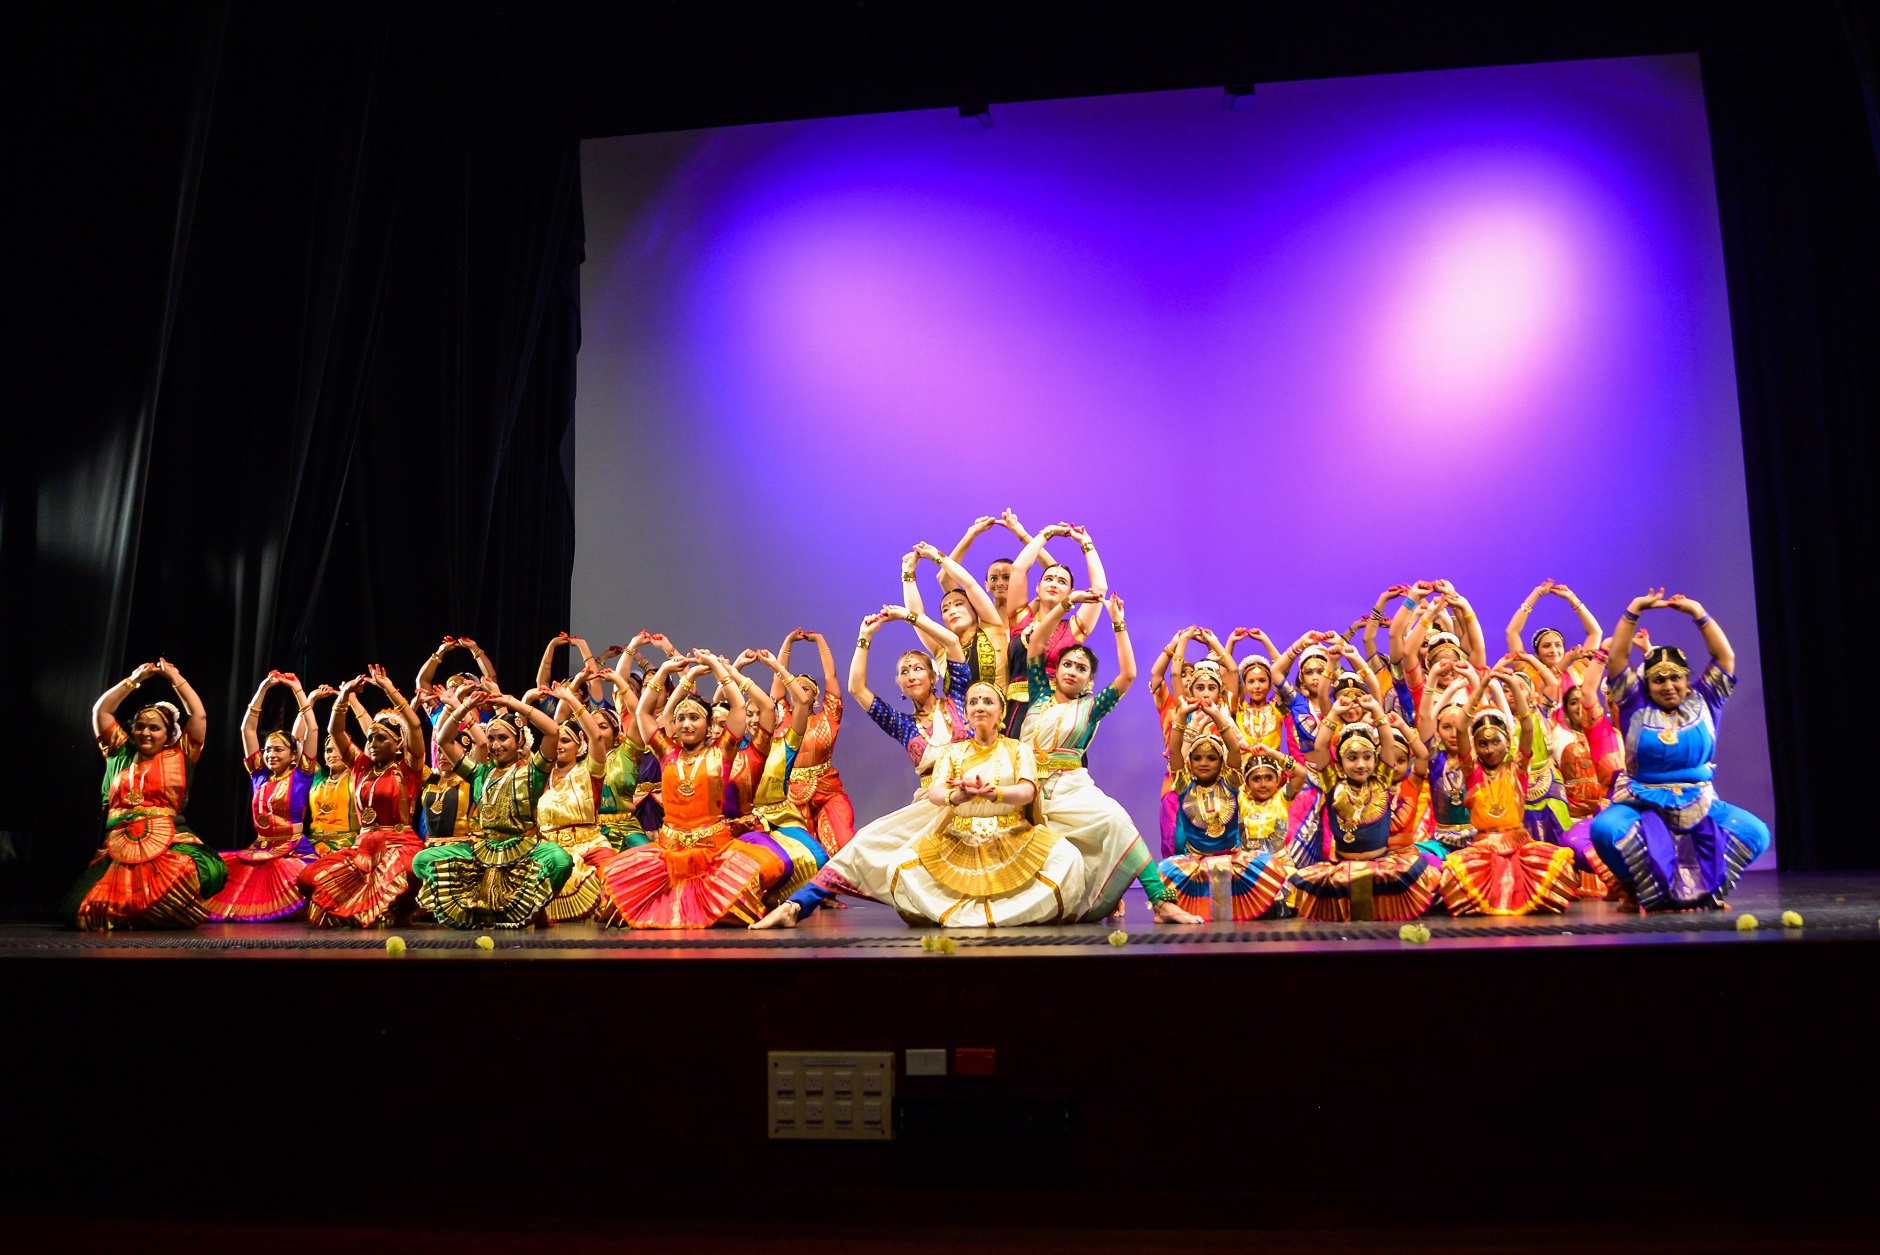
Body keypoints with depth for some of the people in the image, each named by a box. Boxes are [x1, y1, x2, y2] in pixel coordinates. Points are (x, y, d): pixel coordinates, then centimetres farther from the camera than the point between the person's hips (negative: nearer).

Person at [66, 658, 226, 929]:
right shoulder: (122, 753, 23)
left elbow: (199, 716, 10)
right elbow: (101, 711, 24)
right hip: (119, 845, 3)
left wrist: (175, 678, 18)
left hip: (168, 843, -2)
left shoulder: (179, 756, 15)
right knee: (92, 906, -25)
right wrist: (134, 680, 23)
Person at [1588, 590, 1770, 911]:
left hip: (1699, 805, 2)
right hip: (1642, 804, -2)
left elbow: (1725, 657, 3)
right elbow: (1616, 658, -2)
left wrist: (1697, 612, 0)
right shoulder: (1636, 706, 6)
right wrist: (1634, 610, -3)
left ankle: (1700, 887, -12)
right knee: (1605, 828, -34)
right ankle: (1650, 890, -15)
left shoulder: (1703, 702, 10)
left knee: (1754, 832, -24)